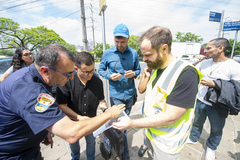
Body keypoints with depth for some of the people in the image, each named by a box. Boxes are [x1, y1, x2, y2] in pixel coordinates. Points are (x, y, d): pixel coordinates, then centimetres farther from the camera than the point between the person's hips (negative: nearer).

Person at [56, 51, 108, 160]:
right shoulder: (67, 81, -27)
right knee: (73, 143, 29)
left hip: (91, 121, 1)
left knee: (91, 142, 26)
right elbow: (61, 105, -24)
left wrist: (105, 109, -23)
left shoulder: (97, 81, -16)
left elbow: (101, 99, -4)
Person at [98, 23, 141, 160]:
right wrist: (110, 76, -16)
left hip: (130, 93, 3)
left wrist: (133, 73, -15)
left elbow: (138, 70, 8)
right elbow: (101, 70, 4)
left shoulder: (133, 53, -1)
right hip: (116, 95, -3)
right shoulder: (108, 53, -5)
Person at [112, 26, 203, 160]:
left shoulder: (186, 74, -28)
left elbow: (170, 117, -29)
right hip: (151, 130, 6)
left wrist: (131, 124, -25)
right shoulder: (157, 68, -2)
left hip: (167, 141, -6)